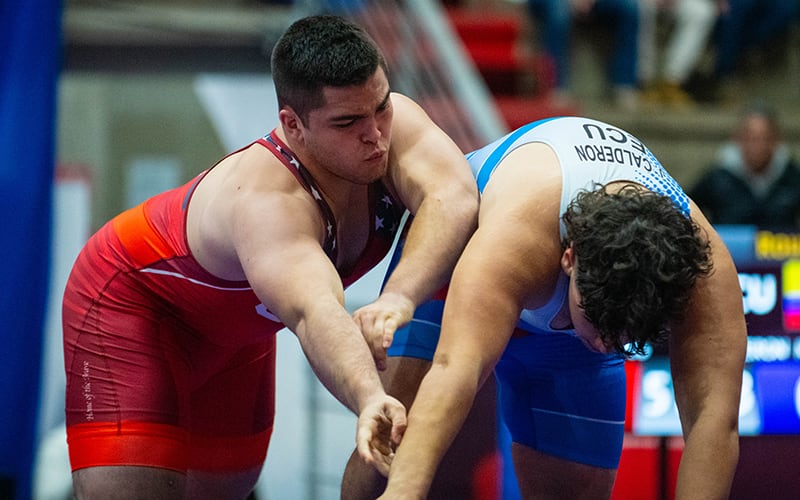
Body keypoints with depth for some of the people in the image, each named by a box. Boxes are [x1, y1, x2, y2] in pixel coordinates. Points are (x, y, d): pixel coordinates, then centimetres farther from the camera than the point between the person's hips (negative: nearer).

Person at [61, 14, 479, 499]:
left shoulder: (394, 124, -26)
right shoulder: (267, 200, -44)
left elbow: (454, 200, -44)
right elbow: (313, 313, -60)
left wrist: (399, 297, -61)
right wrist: (370, 400, -79)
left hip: (237, 324, 7)